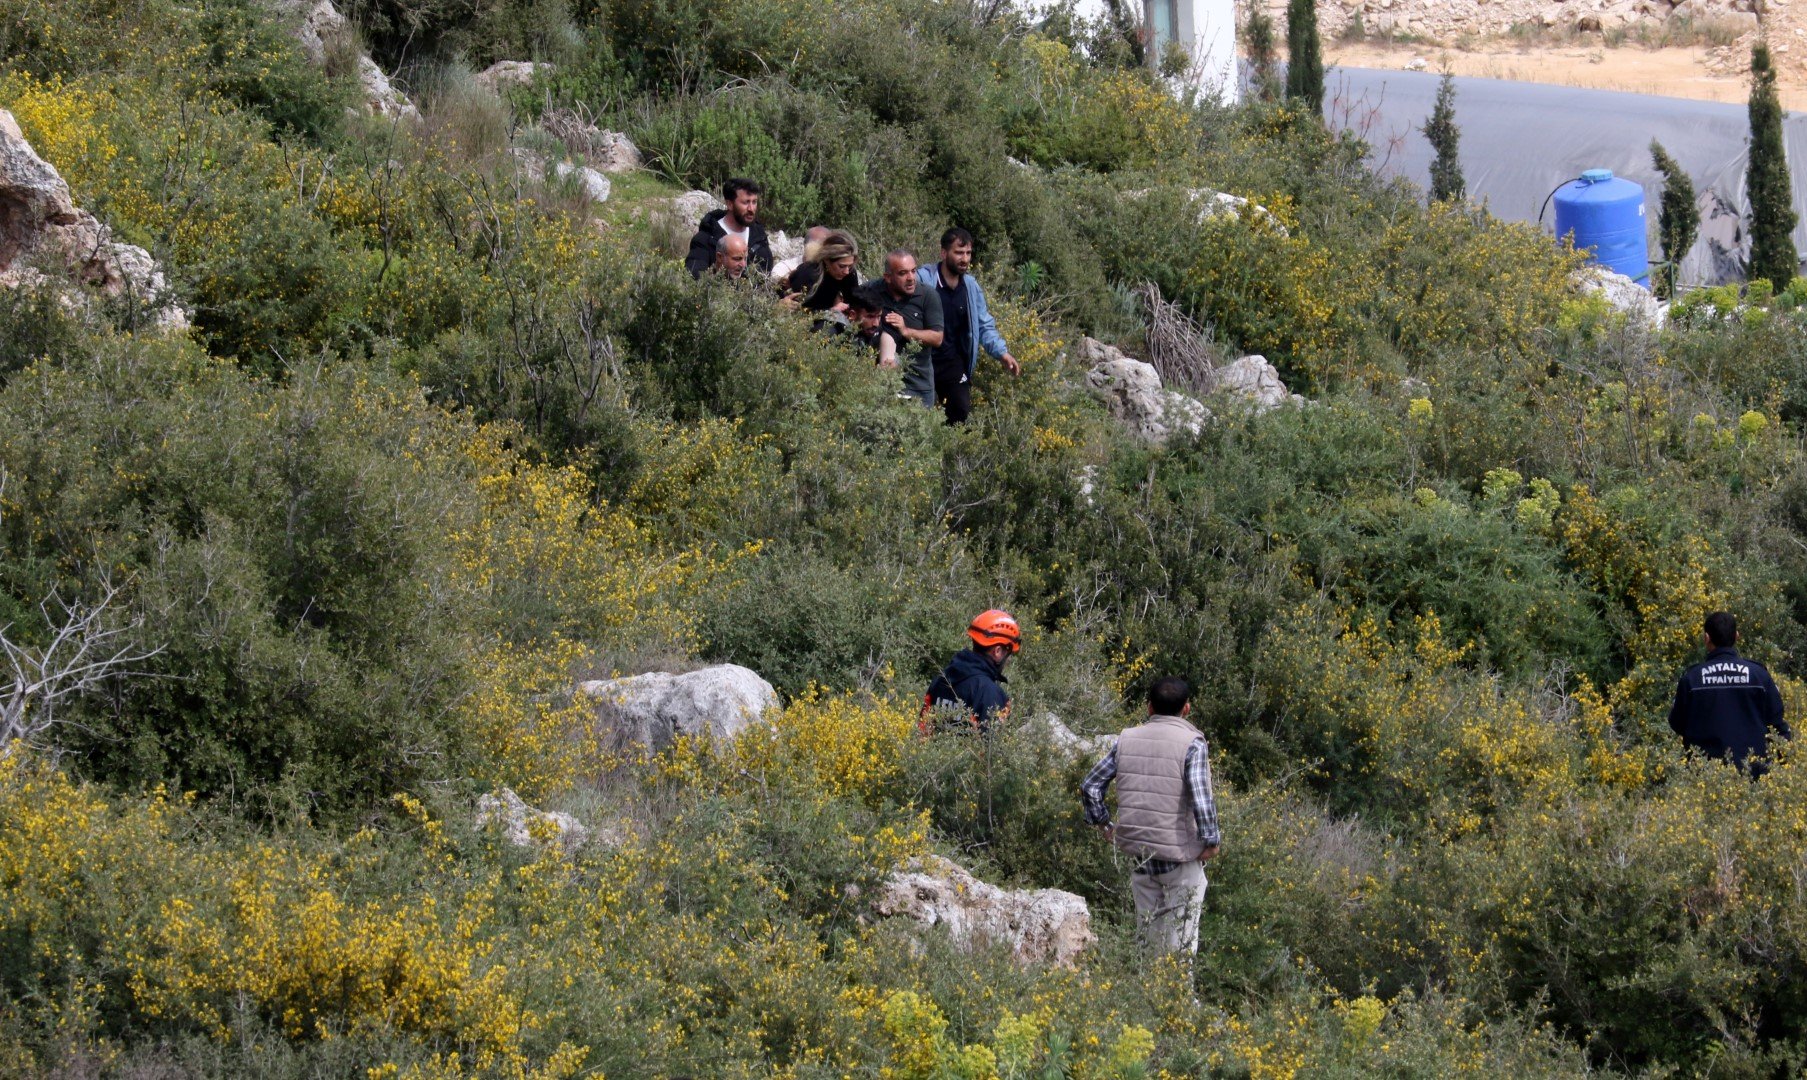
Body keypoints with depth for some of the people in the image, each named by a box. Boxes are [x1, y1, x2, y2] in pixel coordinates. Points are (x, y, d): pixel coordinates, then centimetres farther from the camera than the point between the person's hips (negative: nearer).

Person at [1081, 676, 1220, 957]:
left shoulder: (1128, 739, 4)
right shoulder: (1192, 743, -11)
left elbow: (1090, 786, 6)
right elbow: (1200, 797, -21)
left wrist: (1105, 824, 15)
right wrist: (1211, 841, -10)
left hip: (1139, 852, 5)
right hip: (1180, 854, -5)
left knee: (1147, 933, 18)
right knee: (1180, 941, 2)